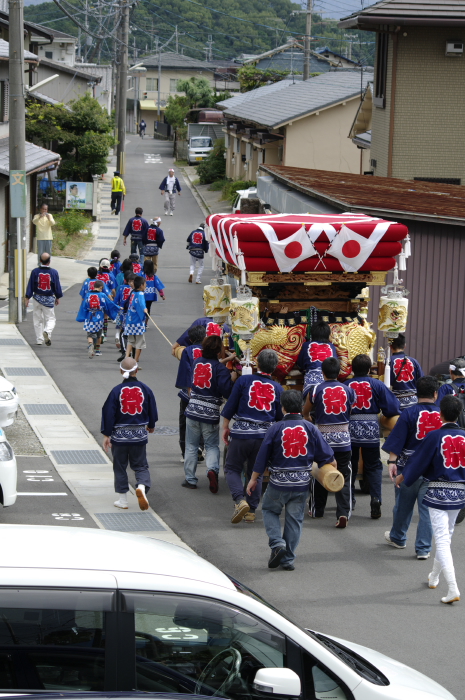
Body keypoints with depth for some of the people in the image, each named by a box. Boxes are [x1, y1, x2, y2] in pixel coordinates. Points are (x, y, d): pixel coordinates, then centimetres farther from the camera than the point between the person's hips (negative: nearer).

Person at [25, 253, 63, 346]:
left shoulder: (35, 272, -5)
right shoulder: (54, 272, -6)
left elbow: (30, 286, -2)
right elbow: (57, 286, 1)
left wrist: (27, 298, 3)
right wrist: (58, 297, 14)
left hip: (37, 298, 1)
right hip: (49, 299, -1)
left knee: (37, 319, 12)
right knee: (50, 318, 6)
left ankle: (39, 340, 13)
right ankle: (47, 331, -25)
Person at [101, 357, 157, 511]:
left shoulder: (117, 391, -11)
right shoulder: (145, 390, -4)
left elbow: (108, 414, -9)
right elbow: (152, 411, 7)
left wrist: (106, 435, -1)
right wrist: (151, 426, 27)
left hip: (119, 435, -1)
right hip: (139, 435, 1)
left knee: (120, 467, 12)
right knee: (140, 465, 11)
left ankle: (122, 500, 15)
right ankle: (142, 486, -19)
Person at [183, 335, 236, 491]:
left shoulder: (197, 362, 4)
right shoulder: (221, 369, -13)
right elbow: (227, 392, -18)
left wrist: (225, 360, 26)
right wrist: (232, 378, -3)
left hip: (192, 411, 3)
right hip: (210, 414, -3)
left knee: (191, 446, 12)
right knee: (212, 446, 11)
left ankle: (190, 479, 15)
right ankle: (212, 468, -15)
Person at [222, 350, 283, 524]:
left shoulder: (244, 380, -4)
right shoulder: (278, 388, 4)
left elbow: (230, 407, -2)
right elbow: (280, 417, 11)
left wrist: (226, 427, 9)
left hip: (241, 433, -3)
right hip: (264, 435, 3)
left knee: (232, 468, 9)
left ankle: (240, 500, -13)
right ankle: (251, 510, 14)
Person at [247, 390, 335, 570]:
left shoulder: (275, 428, -8)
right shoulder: (310, 428, -1)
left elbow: (262, 456, -3)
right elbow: (327, 457, 1)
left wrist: (254, 479, 7)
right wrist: (332, 464, 23)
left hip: (279, 483, -2)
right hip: (302, 483, 2)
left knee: (269, 510, 19)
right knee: (294, 519, 10)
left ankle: (277, 542, -3)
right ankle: (288, 559, 11)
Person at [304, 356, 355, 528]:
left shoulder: (316, 390, -4)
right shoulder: (349, 391, 1)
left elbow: (305, 412, 12)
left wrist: (308, 420, 35)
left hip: (322, 438, -1)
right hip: (343, 439, 1)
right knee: (344, 478, 2)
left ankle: (317, 510, 28)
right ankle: (343, 513, -13)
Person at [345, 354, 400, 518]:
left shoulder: (345, 385, -2)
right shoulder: (377, 385, -2)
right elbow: (391, 407, -3)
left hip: (350, 429, 0)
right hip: (371, 429, 0)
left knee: (350, 466, 15)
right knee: (373, 466, 7)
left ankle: (348, 500, 19)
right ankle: (375, 498, -9)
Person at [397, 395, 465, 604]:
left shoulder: (434, 436, -12)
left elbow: (419, 461, -4)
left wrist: (403, 476, 13)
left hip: (438, 492, -5)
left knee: (442, 541, -6)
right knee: (446, 536, 22)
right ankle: (434, 577, 38)